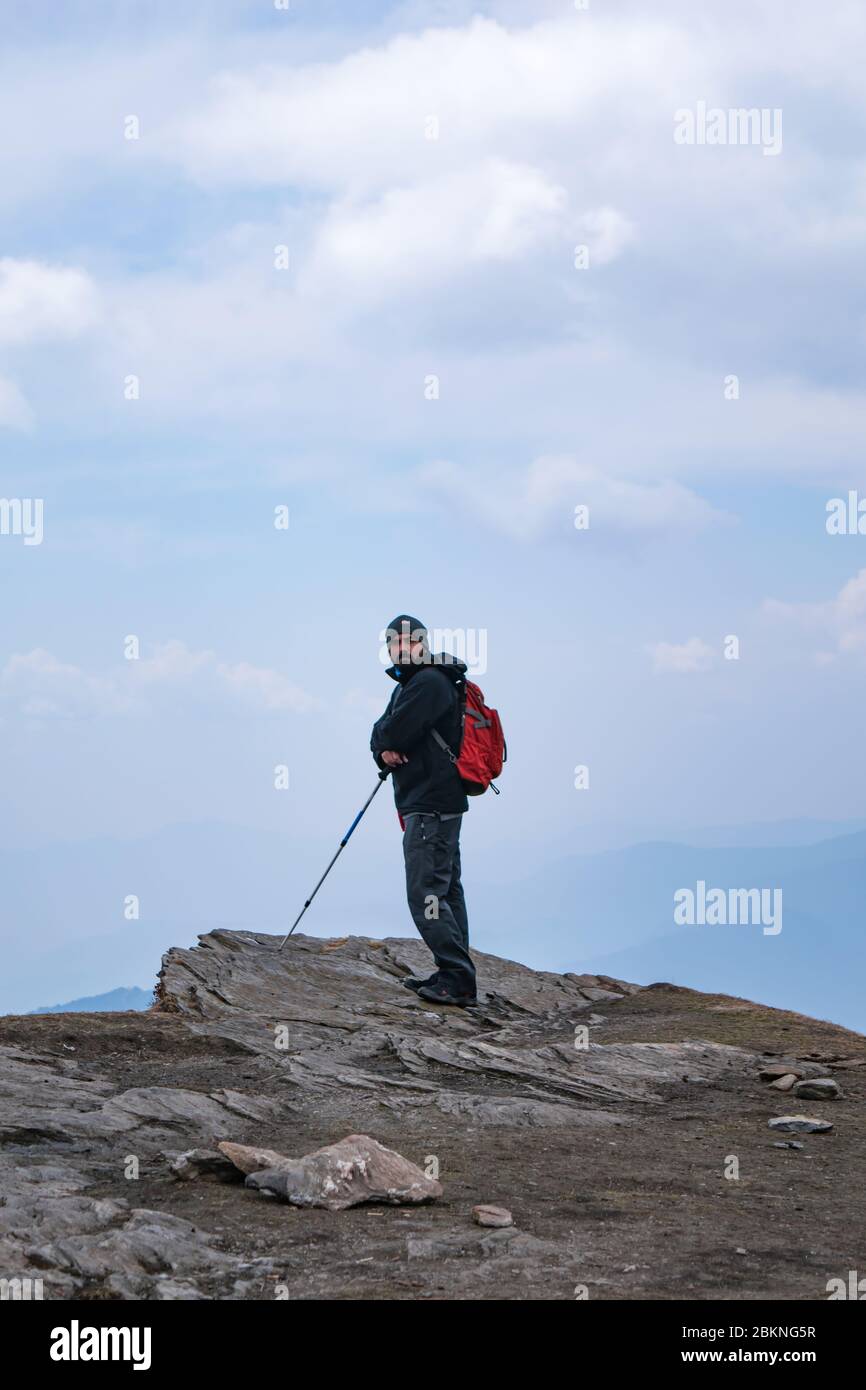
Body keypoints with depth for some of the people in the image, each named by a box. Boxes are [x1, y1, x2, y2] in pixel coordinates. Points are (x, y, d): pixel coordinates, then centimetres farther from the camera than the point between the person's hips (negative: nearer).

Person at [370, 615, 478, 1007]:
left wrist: (386, 740, 3)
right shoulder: (407, 685, 21)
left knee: (425, 892, -14)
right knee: (445, 889, 12)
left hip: (432, 805, -11)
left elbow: (392, 731, -20)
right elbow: (379, 734, 14)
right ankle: (453, 975, 18)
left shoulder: (430, 682, -13)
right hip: (436, 803, 11)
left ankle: (457, 980, -16)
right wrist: (384, 750, -9)